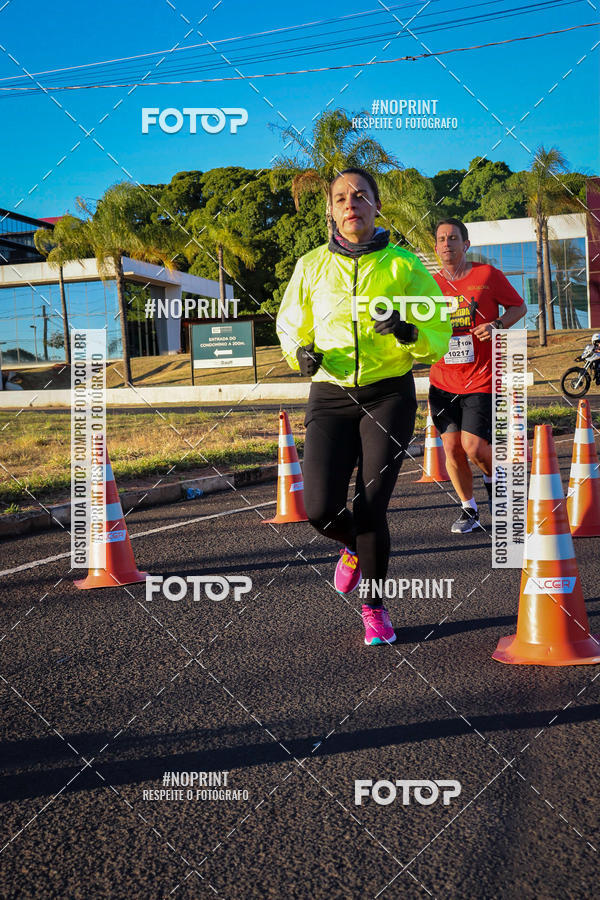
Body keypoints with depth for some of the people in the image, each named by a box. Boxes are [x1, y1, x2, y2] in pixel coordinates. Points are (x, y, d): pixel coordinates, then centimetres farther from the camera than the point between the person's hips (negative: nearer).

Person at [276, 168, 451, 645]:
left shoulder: (402, 265, 1)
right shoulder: (312, 265, 6)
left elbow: (439, 333, 1)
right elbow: (290, 324, 18)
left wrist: (407, 331, -20)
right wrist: (300, 352, -4)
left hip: (390, 394, -1)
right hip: (331, 395, 2)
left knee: (371, 506, -7)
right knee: (321, 509, -9)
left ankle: (375, 606, 16)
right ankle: (355, 547, 29)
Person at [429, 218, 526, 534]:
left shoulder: (487, 275, -2)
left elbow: (519, 306, 7)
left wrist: (497, 325, -11)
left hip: (481, 380, -3)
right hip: (443, 381, 3)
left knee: (473, 446, -12)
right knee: (451, 448, -1)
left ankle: (493, 480, 23)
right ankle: (469, 510, 18)